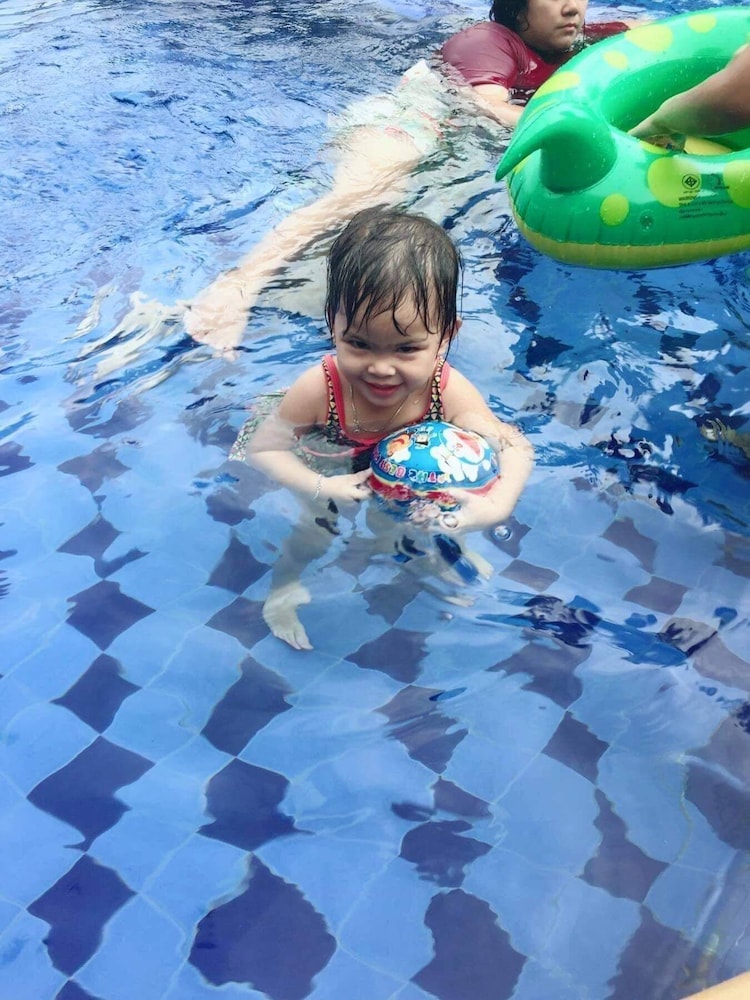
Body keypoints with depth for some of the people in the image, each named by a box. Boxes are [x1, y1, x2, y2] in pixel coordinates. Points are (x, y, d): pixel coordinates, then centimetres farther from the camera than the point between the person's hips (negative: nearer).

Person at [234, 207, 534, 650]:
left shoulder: (449, 392, -33)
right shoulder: (318, 390, -37)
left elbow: (515, 448, -31)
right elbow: (262, 447, -27)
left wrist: (496, 506, -52)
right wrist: (320, 489, -43)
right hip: (333, 478, -2)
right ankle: (283, 586, 30)